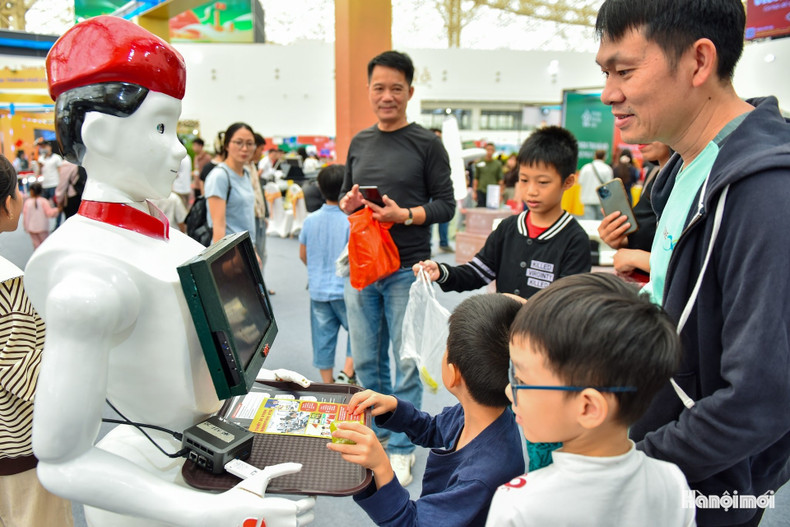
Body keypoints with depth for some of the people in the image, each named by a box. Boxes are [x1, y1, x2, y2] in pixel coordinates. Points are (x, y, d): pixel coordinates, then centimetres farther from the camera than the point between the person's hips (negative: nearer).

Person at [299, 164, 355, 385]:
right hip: (345, 289, -4)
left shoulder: (310, 220, -1)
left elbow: (303, 255, 10)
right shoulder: (351, 221, -16)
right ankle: (346, 374, 4)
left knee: (322, 339, 12)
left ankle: (328, 384, 21)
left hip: (318, 290, 5)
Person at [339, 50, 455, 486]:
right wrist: (347, 202, -2)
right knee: (365, 361, 12)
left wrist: (404, 214, -18)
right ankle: (379, 434, 30)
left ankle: (401, 449, 18)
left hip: (406, 269, -4)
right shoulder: (359, 143, 13)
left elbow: (445, 204, -3)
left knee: (406, 361, 2)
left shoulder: (427, 144, -1)